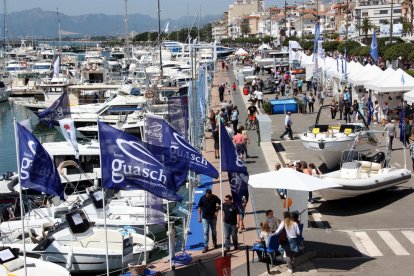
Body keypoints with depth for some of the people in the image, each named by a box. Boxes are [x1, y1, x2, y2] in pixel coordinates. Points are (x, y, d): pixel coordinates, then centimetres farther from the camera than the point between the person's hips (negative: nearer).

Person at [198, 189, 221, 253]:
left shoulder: (214, 197, -10)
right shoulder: (202, 198, -10)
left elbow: (219, 203, 6)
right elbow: (199, 207, -3)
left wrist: (217, 211, -5)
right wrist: (199, 217, -5)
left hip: (213, 217, 1)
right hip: (205, 218, -1)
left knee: (214, 231, 15)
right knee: (206, 232, -3)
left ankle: (214, 243, 37)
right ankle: (206, 247, -1)